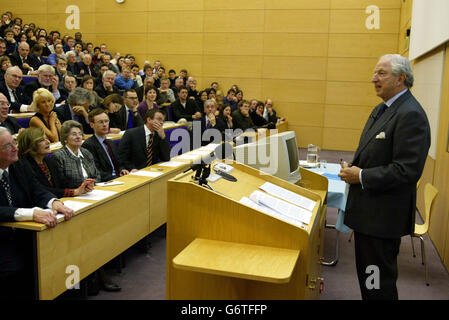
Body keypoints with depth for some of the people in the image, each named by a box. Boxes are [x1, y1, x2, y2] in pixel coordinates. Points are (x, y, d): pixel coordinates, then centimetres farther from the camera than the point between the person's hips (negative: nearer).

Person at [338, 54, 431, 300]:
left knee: (379, 284, 4)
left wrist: (362, 177, -20)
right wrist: (353, 167, 3)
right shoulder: (381, 109, 12)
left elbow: (408, 170, -25)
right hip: (367, 209, 10)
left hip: (384, 214, -10)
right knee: (366, 273, 22)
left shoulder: (411, 114, -19)